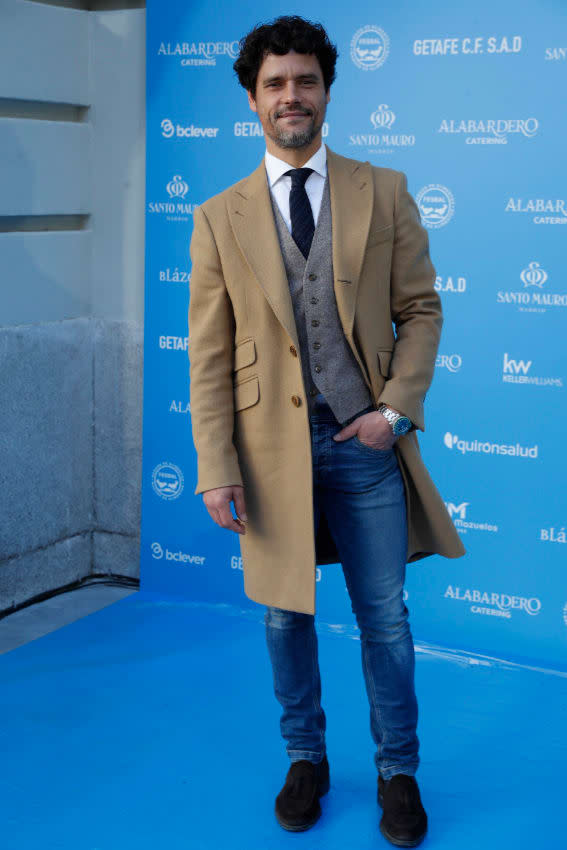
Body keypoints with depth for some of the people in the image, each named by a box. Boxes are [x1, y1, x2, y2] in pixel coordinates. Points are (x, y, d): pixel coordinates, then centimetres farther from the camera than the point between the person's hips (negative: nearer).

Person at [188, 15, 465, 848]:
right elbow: (209, 355, 0)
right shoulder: (220, 217, 3)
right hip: (273, 445, 1)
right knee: (286, 616, 13)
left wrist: (397, 410, -9)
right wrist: (217, 467, -6)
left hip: (365, 442, 0)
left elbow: (421, 309, 4)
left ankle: (397, 771, 28)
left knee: (386, 619, 9)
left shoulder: (383, 192, 3)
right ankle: (305, 759, 34)